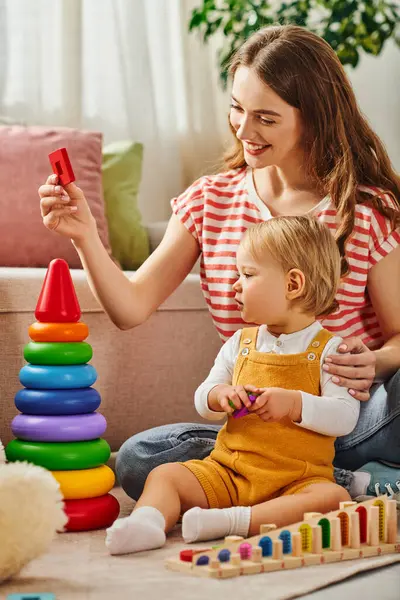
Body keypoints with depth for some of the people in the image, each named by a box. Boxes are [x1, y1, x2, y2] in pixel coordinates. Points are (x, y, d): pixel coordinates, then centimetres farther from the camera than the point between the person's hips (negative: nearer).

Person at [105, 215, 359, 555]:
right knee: (164, 475, -13)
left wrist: (294, 403, -25)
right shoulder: (240, 344, 11)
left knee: (334, 498, -33)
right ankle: (148, 521, -40)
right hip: (227, 471, 4)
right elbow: (202, 401, 14)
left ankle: (233, 520, -43)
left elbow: (346, 417, -12)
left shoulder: (328, 349, -3)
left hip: (297, 480, -4)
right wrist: (218, 396, -10)